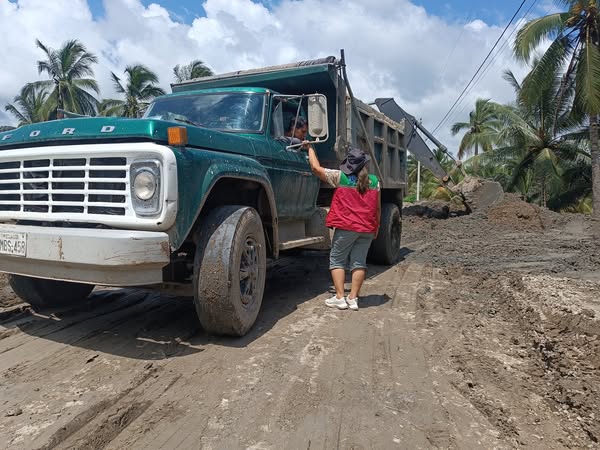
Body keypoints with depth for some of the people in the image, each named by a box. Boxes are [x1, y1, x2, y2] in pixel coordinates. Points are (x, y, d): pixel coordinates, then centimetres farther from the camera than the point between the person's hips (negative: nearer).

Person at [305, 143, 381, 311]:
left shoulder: (341, 177, -3)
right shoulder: (374, 181, 8)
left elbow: (316, 168, 6)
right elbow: (377, 208, 12)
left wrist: (310, 148, 19)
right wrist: (376, 228, 21)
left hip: (346, 227, -4)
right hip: (367, 229, 4)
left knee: (337, 260, 6)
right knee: (358, 262, 8)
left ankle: (340, 297, 2)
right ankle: (353, 298, 9)